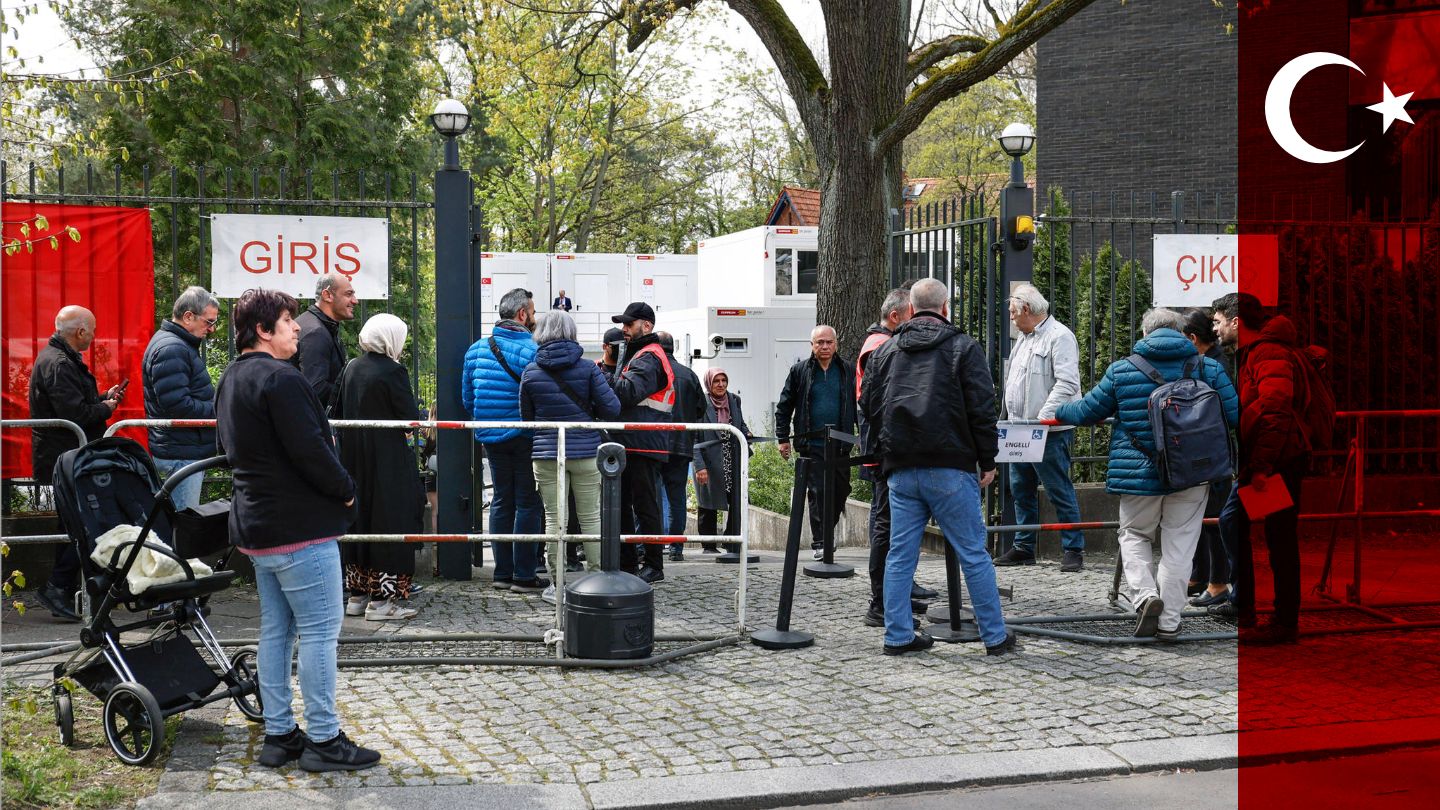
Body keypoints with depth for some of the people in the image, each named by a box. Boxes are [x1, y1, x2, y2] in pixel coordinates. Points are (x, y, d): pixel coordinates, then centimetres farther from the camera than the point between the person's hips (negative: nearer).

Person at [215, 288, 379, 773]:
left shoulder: (231, 381, 14)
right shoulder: (281, 379, -19)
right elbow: (310, 450, -23)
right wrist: (345, 490, -9)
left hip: (255, 526, 10)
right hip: (301, 528, -10)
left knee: (275, 631, 14)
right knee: (319, 632, -4)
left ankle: (278, 734, 20)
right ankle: (323, 740, 0)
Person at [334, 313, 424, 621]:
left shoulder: (351, 368, 6)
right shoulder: (393, 371, -15)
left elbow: (337, 413, 12)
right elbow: (411, 418, -14)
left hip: (354, 459, 7)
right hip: (387, 460, -7)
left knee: (358, 519, 14)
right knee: (389, 521, -1)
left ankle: (357, 595, 20)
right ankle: (382, 598, 0)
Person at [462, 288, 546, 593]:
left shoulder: (476, 349, 5)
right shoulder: (532, 351, -14)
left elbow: (467, 397, 10)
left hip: (491, 438, 6)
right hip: (525, 438, -6)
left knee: (501, 501, 14)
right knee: (528, 504, 0)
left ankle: (502, 572, 16)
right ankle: (524, 576, 1)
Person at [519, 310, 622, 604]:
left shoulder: (530, 371, 0)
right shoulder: (587, 368, -5)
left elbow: (526, 415, 9)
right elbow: (612, 408, -7)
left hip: (546, 454, 1)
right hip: (585, 452, -1)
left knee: (555, 518, 5)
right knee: (591, 517, 8)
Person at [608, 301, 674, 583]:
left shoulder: (649, 358, -11)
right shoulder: (637, 355, 23)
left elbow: (630, 392, -25)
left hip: (643, 447, -11)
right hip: (630, 444, 11)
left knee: (645, 506, -6)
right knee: (622, 505, 14)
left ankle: (654, 567, 0)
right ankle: (627, 562, 22)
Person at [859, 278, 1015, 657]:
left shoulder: (884, 351, 11)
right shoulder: (963, 347, -1)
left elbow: (869, 405, 12)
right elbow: (982, 408, -6)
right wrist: (987, 460, 1)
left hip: (900, 469, 4)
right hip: (950, 468, -4)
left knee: (900, 554, 9)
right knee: (973, 554, 2)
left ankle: (899, 635, 11)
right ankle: (995, 636, 8)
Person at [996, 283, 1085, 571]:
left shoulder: (1060, 336, -10)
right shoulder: (1023, 339, 20)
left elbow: (1067, 383, -20)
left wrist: (1043, 418, -24)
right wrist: (1010, 419, 17)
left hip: (1051, 433, -9)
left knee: (1060, 493, -5)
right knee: (1021, 490, 13)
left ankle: (1073, 549, 1)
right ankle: (1024, 548, 22)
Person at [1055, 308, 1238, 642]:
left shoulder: (1121, 370, -2)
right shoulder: (1208, 368, 0)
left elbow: (1087, 411, 6)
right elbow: (1234, 414, 1)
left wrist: (1060, 412, 26)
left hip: (1139, 473, 0)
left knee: (1134, 536, 18)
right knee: (1179, 545, 9)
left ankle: (1145, 594, -4)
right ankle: (1169, 622, 12)